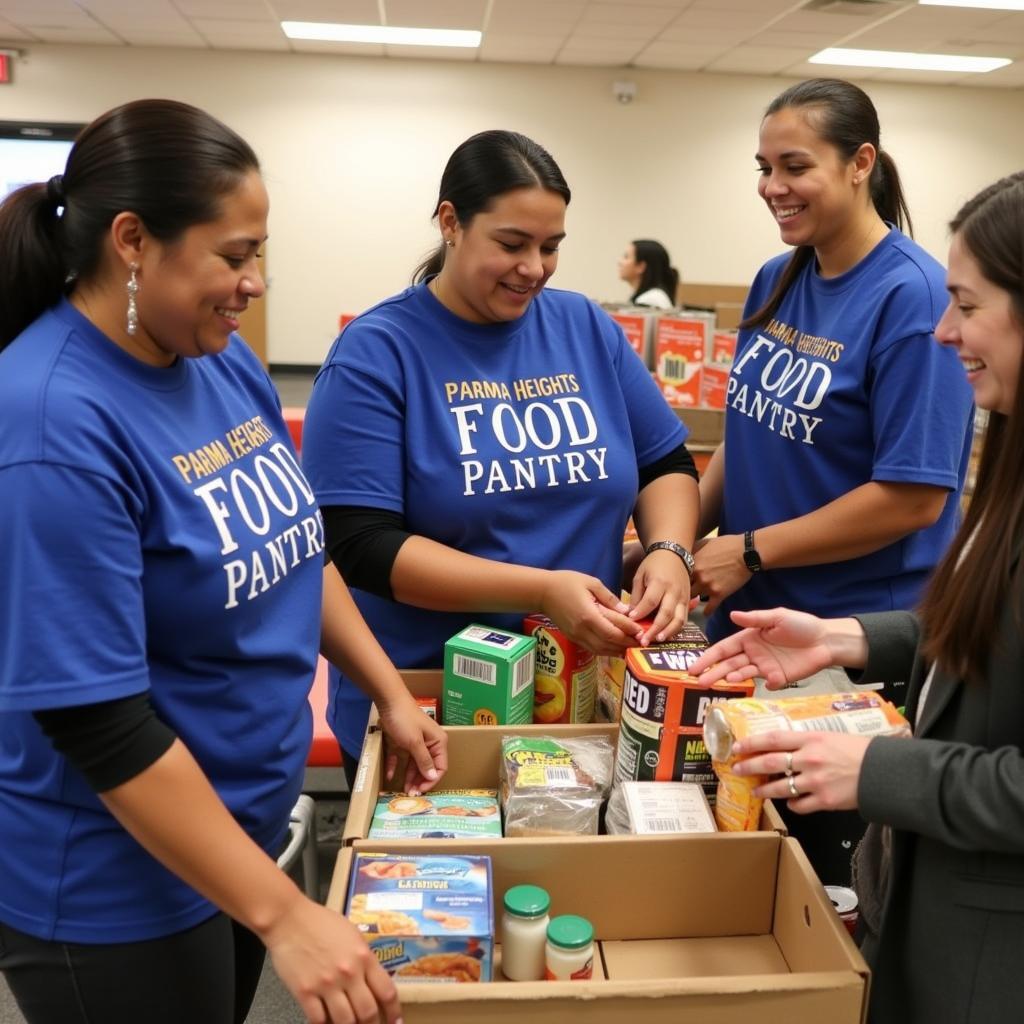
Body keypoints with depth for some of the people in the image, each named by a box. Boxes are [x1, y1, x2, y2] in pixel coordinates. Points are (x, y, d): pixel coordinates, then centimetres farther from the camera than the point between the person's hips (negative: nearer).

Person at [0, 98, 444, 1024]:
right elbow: (98, 723, -27)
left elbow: (294, 545, 9)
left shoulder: (223, 360, -3)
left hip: (245, 819, 7)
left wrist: (392, 694, 6)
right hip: (118, 878, -7)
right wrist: (283, 913, -24)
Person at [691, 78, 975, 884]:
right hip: (749, 620, 7)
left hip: (854, 644, -6)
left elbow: (912, 498, -21)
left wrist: (750, 550, -18)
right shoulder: (776, 281, 4)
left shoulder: (912, 296, -18)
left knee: (827, 870, 13)